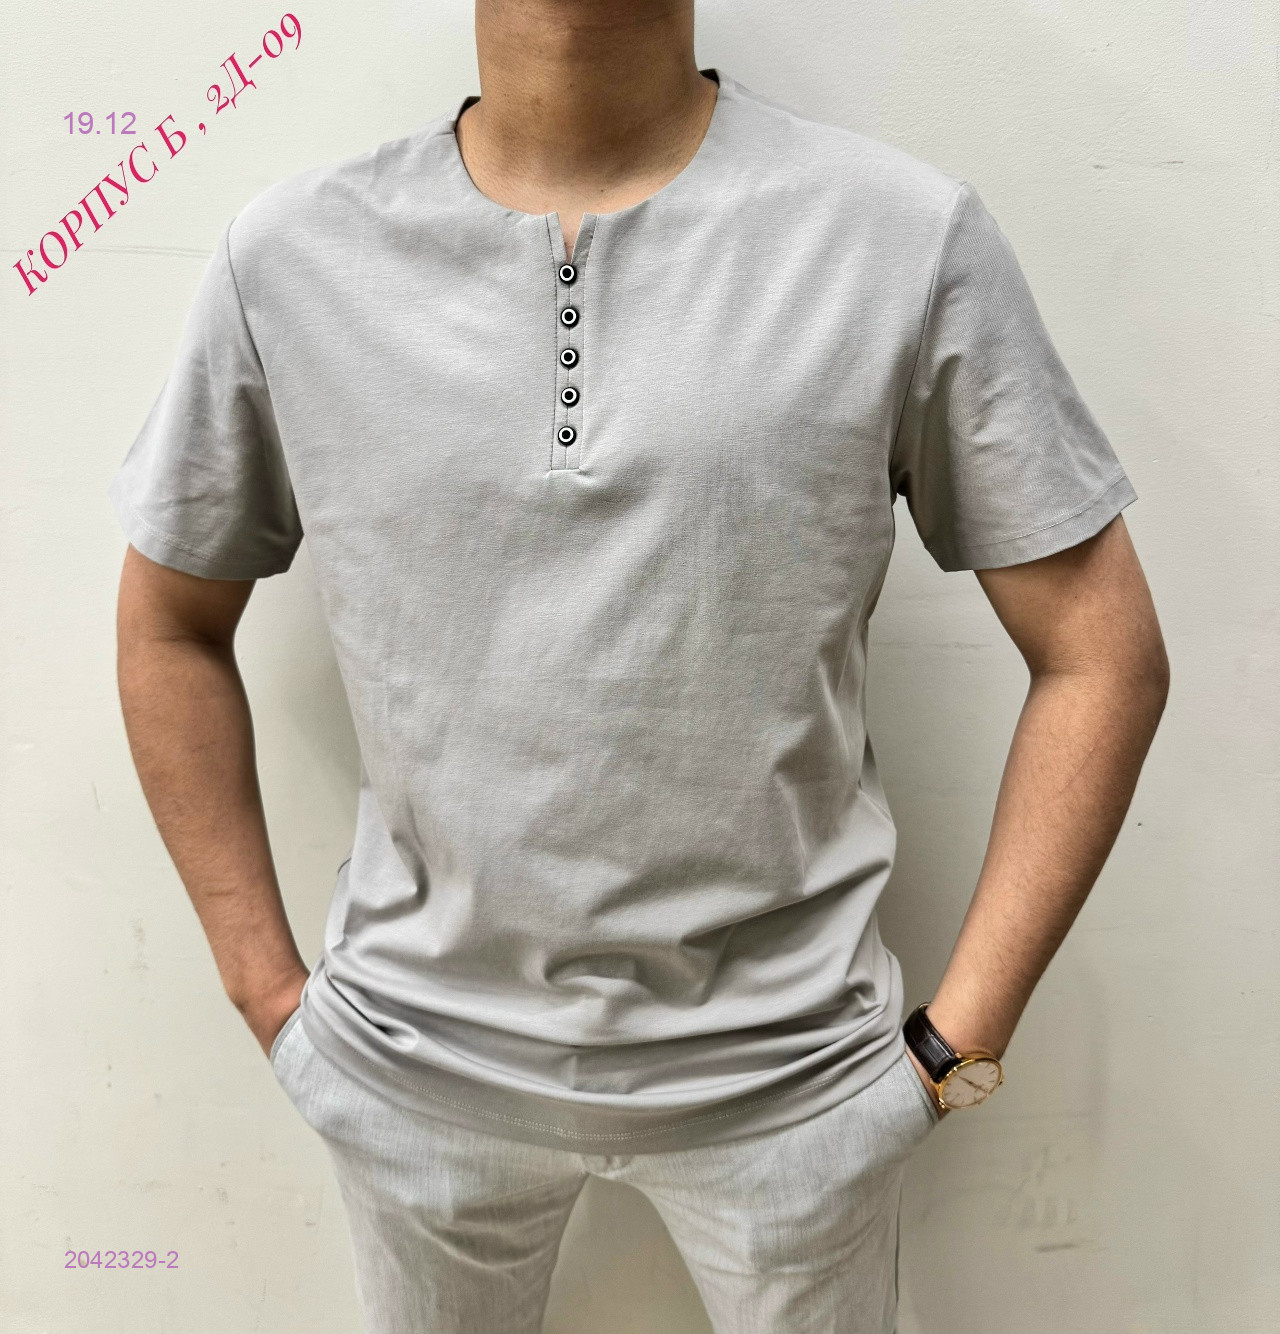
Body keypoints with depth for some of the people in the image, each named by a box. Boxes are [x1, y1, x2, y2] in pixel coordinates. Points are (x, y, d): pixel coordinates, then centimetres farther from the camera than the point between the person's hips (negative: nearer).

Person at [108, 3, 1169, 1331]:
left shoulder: (910, 236, -10)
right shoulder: (287, 255, -5)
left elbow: (1102, 655, -6)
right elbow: (171, 630, 5)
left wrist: (956, 1042, -7)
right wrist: (268, 990, 2)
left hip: (783, 1070, 0)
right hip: (413, 1062, 2)